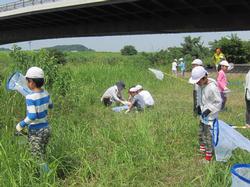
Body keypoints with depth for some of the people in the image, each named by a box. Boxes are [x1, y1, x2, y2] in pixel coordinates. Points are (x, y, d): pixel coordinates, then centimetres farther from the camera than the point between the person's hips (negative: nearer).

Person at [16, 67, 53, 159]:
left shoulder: (30, 97, -21)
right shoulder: (45, 93, -1)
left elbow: (32, 116, -25)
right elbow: (50, 106, 18)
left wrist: (21, 125, -12)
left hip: (35, 132, -7)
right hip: (46, 129, 7)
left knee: (38, 158, 3)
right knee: (42, 155, 19)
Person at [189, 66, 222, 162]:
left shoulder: (212, 88, -27)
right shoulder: (201, 85, -3)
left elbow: (218, 102, -19)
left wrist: (208, 110, -23)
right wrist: (198, 106, 1)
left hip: (210, 117, -8)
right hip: (202, 115, 8)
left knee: (208, 136, 2)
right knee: (200, 133, 22)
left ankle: (208, 155, 17)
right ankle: (202, 147, 43)